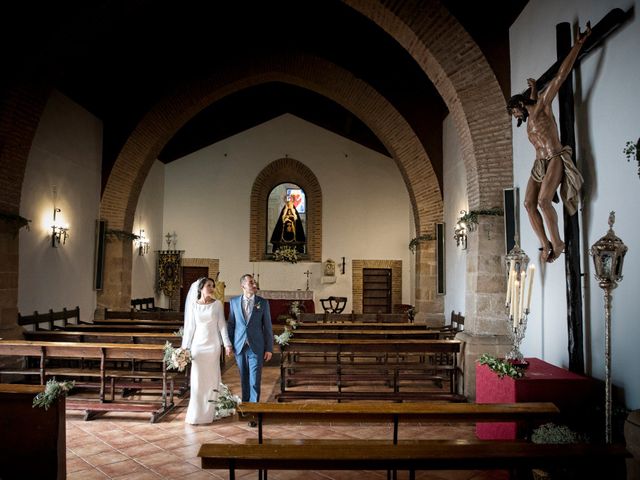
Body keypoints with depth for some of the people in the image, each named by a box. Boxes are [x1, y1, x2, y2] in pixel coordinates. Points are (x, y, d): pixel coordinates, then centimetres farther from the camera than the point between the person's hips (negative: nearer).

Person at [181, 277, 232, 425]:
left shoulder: (217, 304, 1)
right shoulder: (193, 305, 3)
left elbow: (222, 325, -1)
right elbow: (190, 327, 5)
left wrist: (227, 344, -8)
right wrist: (185, 347, 3)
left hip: (213, 345, -1)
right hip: (198, 345, 1)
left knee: (211, 379, 3)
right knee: (197, 380, 3)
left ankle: (208, 413, 13)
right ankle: (195, 414, 12)